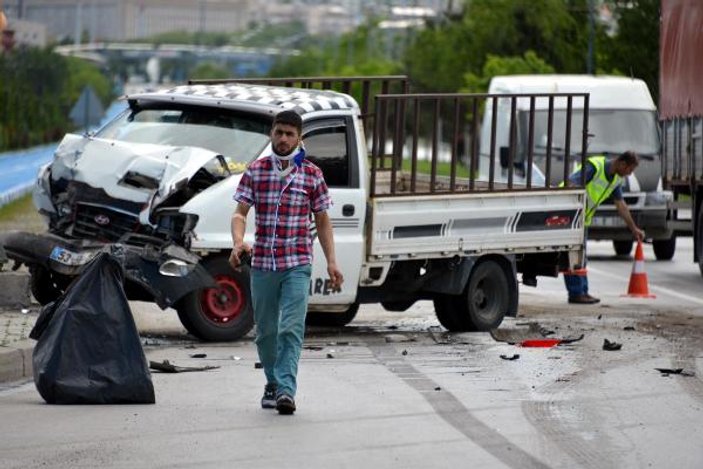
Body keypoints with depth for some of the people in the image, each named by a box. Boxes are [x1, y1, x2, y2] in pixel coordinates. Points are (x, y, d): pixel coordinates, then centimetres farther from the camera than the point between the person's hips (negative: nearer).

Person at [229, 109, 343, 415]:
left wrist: (331, 261, 4)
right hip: (262, 264, 2)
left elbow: (322, 221, 10)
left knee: (291, 328, -15)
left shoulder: (312, 175, 4)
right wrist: (238, 243, -20)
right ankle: (273, 383, 30)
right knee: (265, 331, 11)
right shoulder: (255, 172, 4)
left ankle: (286, 390, -22)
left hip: (297, 265, -2)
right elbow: (240, 213, -1)